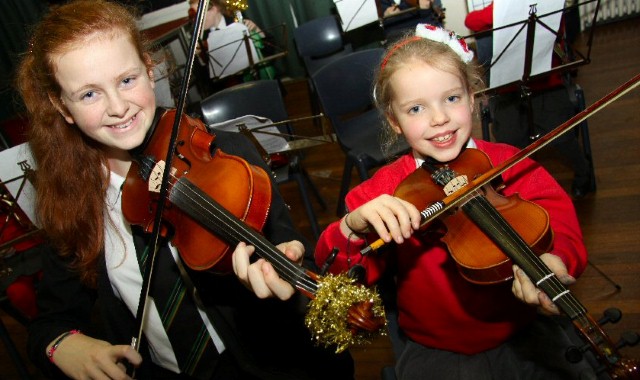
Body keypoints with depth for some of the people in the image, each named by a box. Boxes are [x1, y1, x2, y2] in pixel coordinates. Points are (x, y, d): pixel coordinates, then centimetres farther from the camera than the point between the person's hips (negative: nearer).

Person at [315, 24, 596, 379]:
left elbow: (557, 216, -15)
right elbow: (336, 272, -11)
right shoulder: (386, 189, -8)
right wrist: (353, 227, -34)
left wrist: (553, 258, -39)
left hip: (523, 333, 1)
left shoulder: (508, 163, -5)